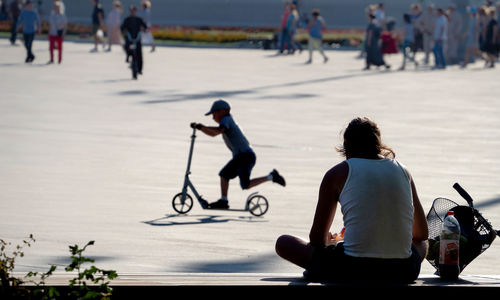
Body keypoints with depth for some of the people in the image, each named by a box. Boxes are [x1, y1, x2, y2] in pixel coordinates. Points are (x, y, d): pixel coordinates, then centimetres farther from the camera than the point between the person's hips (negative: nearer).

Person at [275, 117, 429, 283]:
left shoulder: (337, 173, 6)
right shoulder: (402, 171, 16)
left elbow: (317, 237, 10)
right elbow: (422, 234, 25)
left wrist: (328, 241, 36)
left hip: (352, 269, -2)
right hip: (402, 272, 2)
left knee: (283, 243, 18)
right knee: (423, 244, 39)